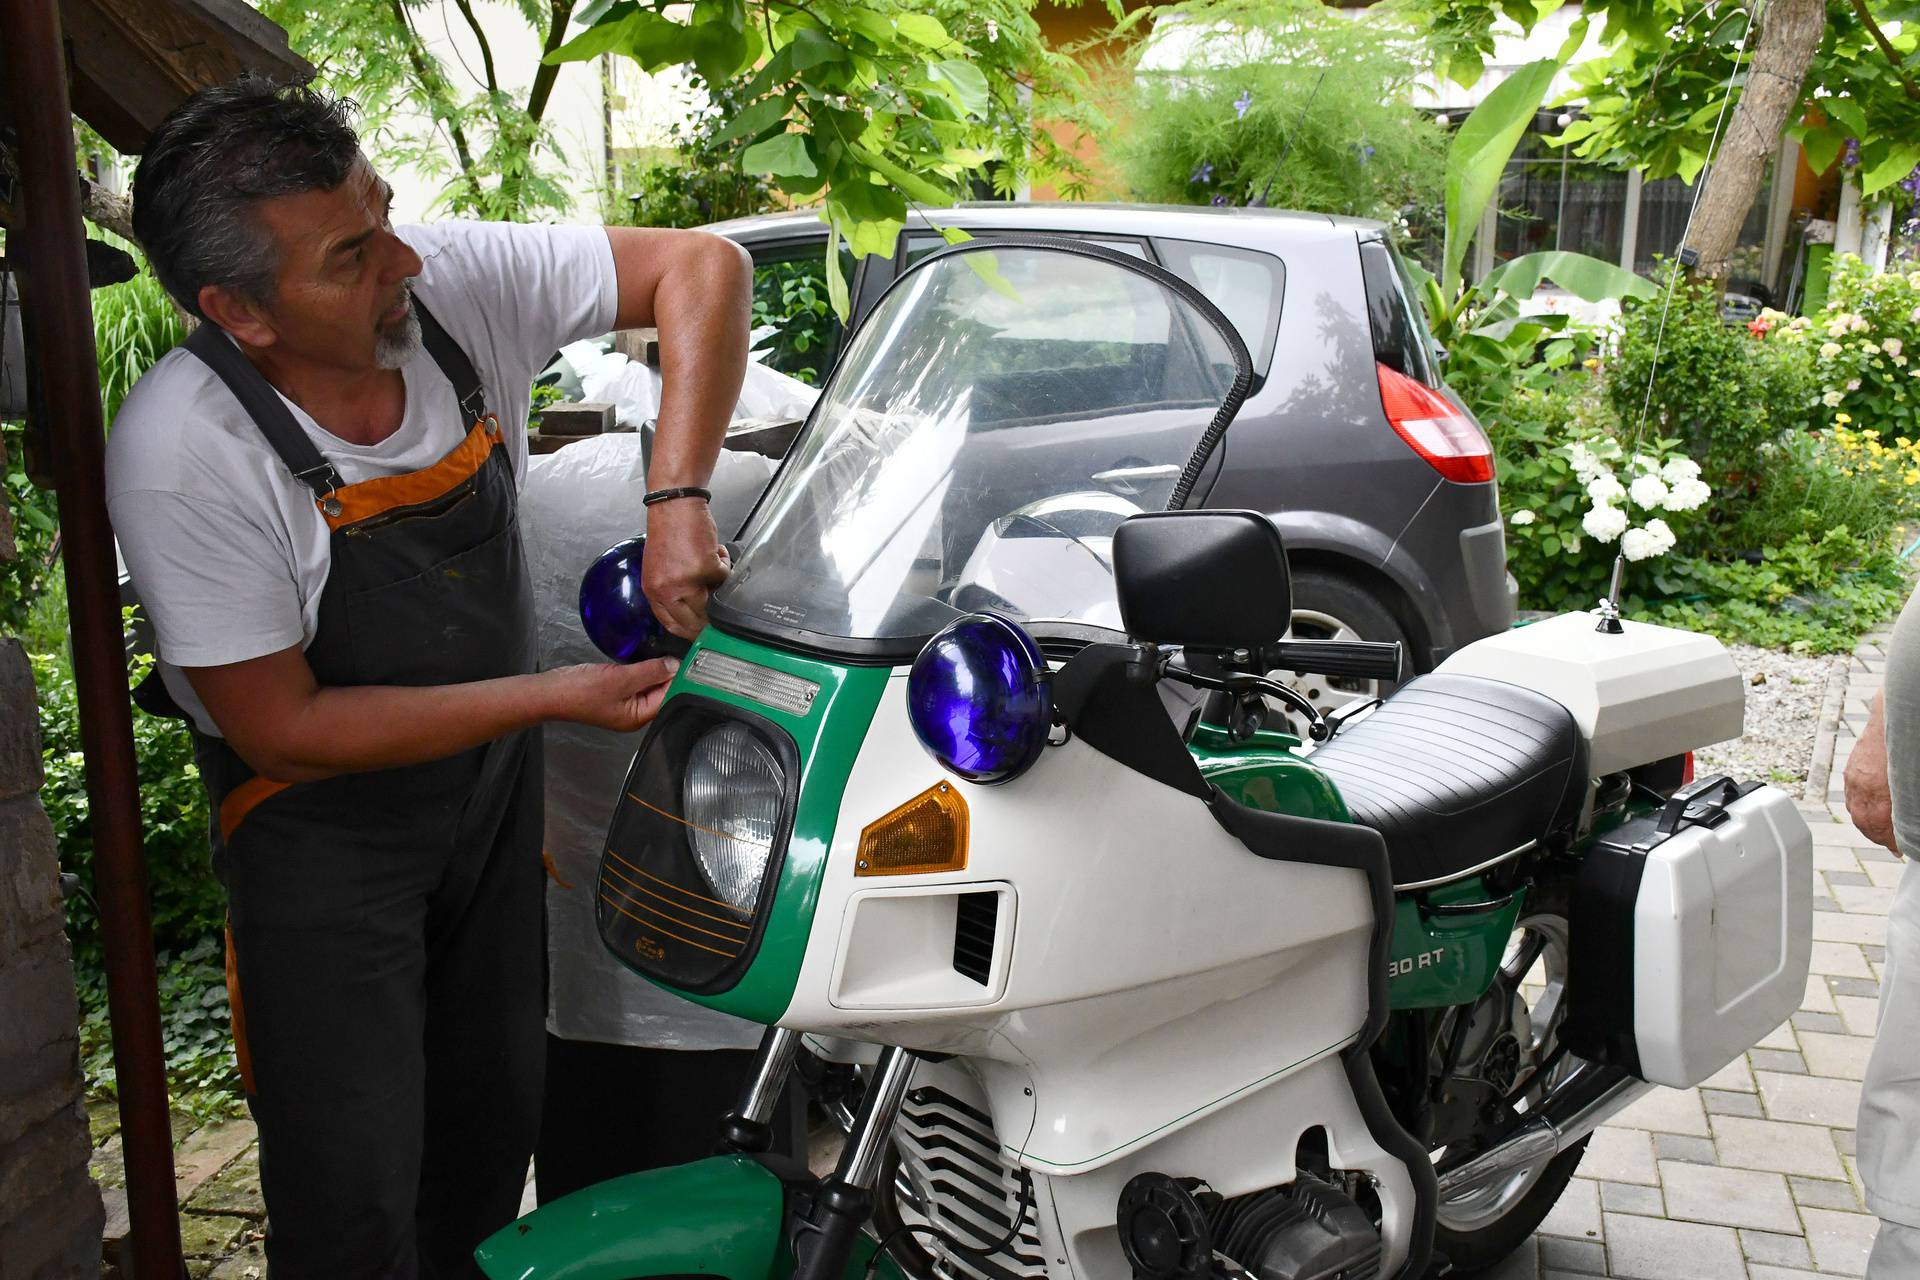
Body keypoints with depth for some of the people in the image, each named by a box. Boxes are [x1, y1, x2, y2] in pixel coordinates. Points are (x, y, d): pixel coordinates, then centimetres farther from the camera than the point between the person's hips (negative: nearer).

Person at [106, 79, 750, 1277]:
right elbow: (285, 731, -23)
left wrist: (677, 497, -29)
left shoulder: (456, 277, -20)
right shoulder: (180, 457, -29)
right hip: (321, 817, -4)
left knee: (496, 1114, 20)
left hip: (497, 773, 5)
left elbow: (701, 265, -16)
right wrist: (558, 695, -26)